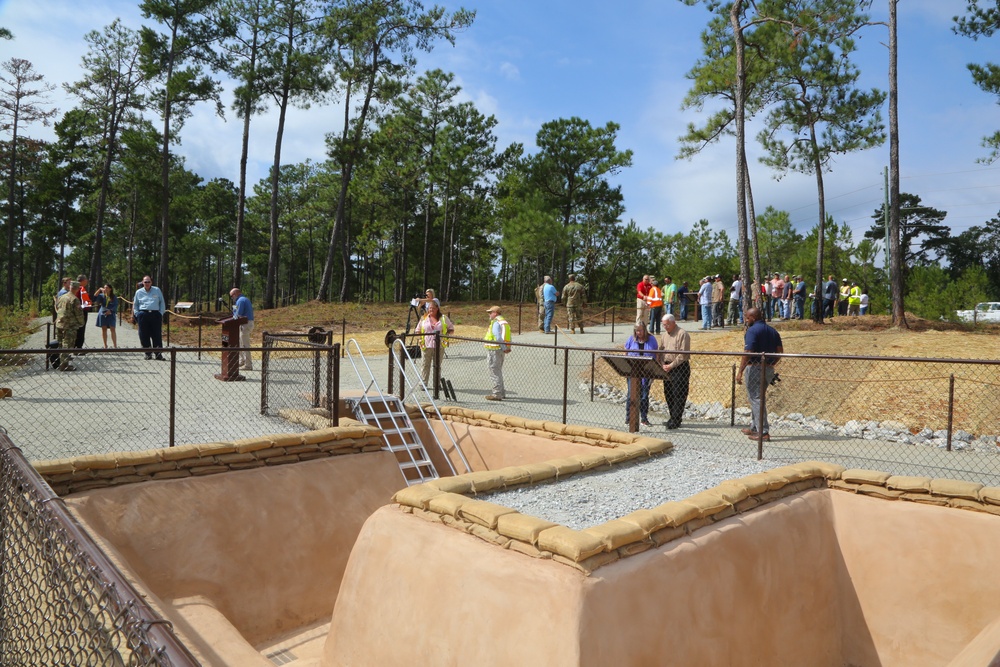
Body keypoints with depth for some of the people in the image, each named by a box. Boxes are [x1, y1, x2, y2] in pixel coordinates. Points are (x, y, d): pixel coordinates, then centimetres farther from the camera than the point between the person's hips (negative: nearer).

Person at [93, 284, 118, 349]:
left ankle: (115, 346, -10)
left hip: (111, 314, -2)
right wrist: (99, 290, -13)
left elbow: (116, 305, -1)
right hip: (102, 314, 2)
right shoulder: (102, 295, 6)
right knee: (104, 329, 5)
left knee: (113, 329, -8)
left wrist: (110, 311, -16)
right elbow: (95, 298, -9)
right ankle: (105, 346, 12)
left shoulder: (114, 296, 3)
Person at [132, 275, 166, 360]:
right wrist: (137, 315, 6)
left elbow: (162, 303, 12)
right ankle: (148, 353, 7)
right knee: (144, 335, 0)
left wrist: (161, 314, 2)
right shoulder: (139, 292, 13)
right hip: (143, 314, 1)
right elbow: (135, 305, 18)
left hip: (155, 314, -1)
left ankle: (158, 354, -2)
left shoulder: (157, 290, 12)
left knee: (157, 334, -4)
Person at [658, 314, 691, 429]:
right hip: (667, 367, 7)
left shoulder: (682, 334, -9)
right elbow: (660, 350, 13)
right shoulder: (664, 335, 15)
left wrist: (671, 366, -18)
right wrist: (663, 364, -3)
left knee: (678, 394, -6)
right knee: (668, 393, 9)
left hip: (680, 367, -7)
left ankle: (676, 421, -3)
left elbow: (683, 355, -15)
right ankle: (673, 417, 20)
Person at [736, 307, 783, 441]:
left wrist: (740, 371, -20)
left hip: (754, 368, -8)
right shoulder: (773, 331, 12)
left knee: (756, 399, -3)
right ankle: (754, 427, 28)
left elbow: (747, 353, -20)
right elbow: (780, 351, 12)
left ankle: (763, 432, -6)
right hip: (769, 369, 8)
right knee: (756, 397, 20)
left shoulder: (752, 331, -13)